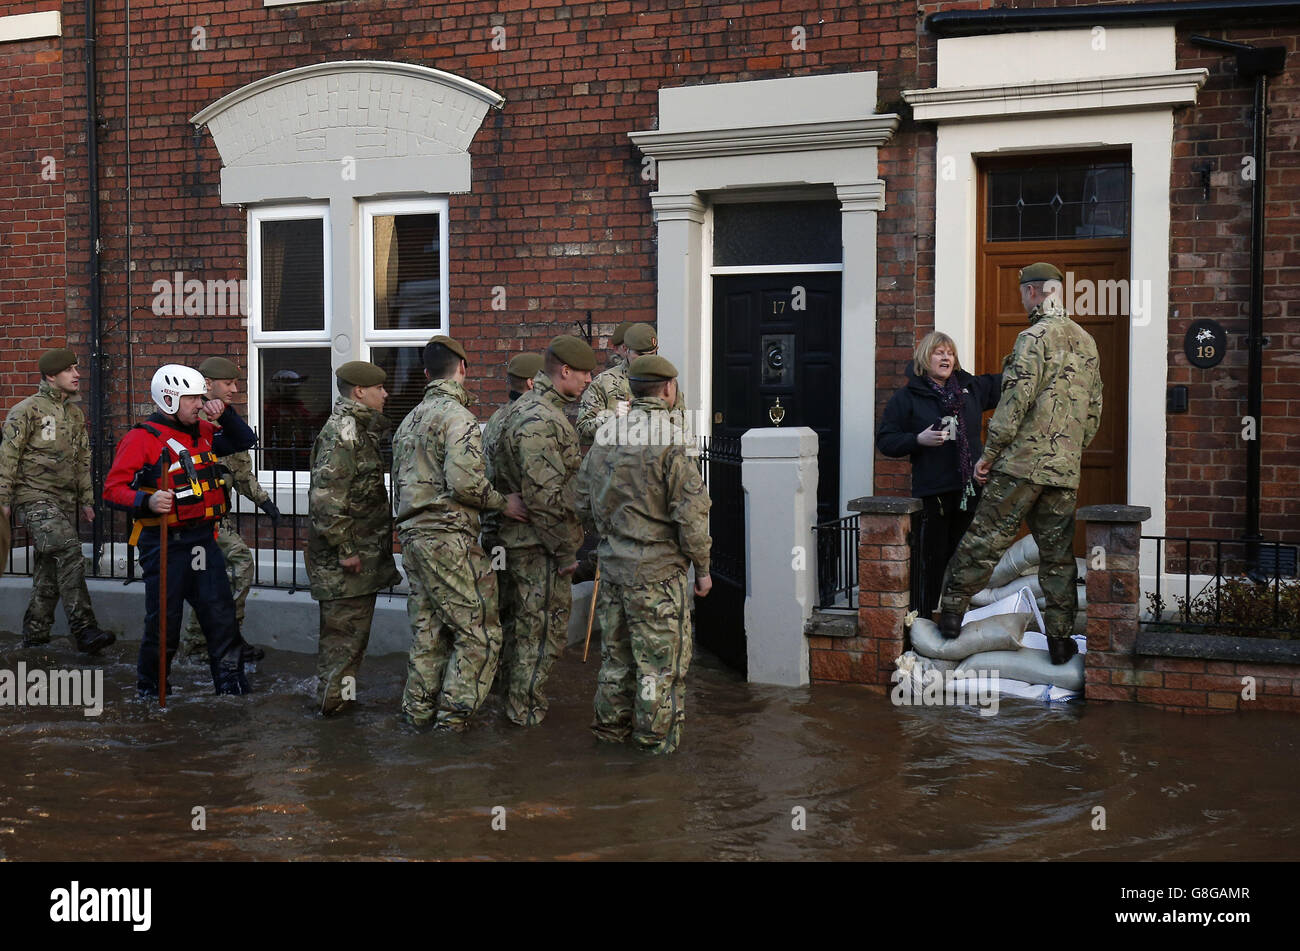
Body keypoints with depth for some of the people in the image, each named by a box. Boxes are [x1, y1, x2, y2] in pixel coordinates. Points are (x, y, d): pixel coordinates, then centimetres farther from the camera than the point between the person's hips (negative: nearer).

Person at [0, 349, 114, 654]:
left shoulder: (75, 413, 15)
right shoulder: (28, 410, -7)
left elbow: (83, 460, 23)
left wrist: (86, 499, 21)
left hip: (65, 500, 8)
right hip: (35, 497, -8)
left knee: (50, 565, 9)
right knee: (69, 552, -21)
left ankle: (35, 634, 19)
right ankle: (85, 631, -25)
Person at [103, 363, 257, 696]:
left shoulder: (202, 432, 13)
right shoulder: (141, 438, -8)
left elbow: (245, 441, 25)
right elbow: (113, 488, -12)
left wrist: (225, 415, 7)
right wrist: (147, 502, -30)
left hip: (204, 540, 6)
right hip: (165, 544, -6)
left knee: (221, 615, 5)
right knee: (163, 622, 2)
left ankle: (231, 681, 15)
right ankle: (150, 688, 22)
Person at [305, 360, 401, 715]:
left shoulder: (359, 429, 16)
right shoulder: (342, 432, -18)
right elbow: (325, 497, -25)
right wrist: (344, 549, -22)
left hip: (361, 550, 10)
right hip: (347, 555, -10)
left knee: (353, 624, 17)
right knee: (345, 626, -3)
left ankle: (337, 693, 26)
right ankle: (333, 698, 5)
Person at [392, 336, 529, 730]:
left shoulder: (409, 420, 18)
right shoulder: (458, 416, -11)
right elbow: (465, 482, -22)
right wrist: (503, 503, -9)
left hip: (411, 535, 9)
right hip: (449, 538, -9)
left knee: (428, 630, 16)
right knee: (479, 631, -2)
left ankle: (418, 709, 20)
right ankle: (454, 712, -2)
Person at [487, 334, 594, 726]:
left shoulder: (526, 408, 14)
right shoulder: (541, 420, -22)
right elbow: (545, 496, -26)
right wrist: (566, 550, -18)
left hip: (521, 540, 11)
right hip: (541, 545, -11)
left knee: (524, 623, 19)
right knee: (542, 627, 0)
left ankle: (518, 702, 31)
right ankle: (528, 711, 10)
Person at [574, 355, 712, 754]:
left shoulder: (605, 438, 6)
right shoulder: (669, 441, -15)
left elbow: (582, 501, 13)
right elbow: (691, 512, -16)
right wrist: (702, 567, -7)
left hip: (612, 566, 7)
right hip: (657, 570, -7)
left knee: (616, 648, 18)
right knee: (661, 655, 4)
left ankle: (611, 723, 28)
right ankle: (656, 735, 11)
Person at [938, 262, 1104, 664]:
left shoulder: (1035, 337, -9)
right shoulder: (1086, 341, 14)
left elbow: (1017, 398, -16)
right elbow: (1094, 408, 19)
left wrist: (990, 451, -10)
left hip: (1023, 462, -6)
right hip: (1065, 469, 6)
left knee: (985, 538, 1)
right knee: (1057, 553, 9)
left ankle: (952, 611, 6)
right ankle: (1060, 638, 11)